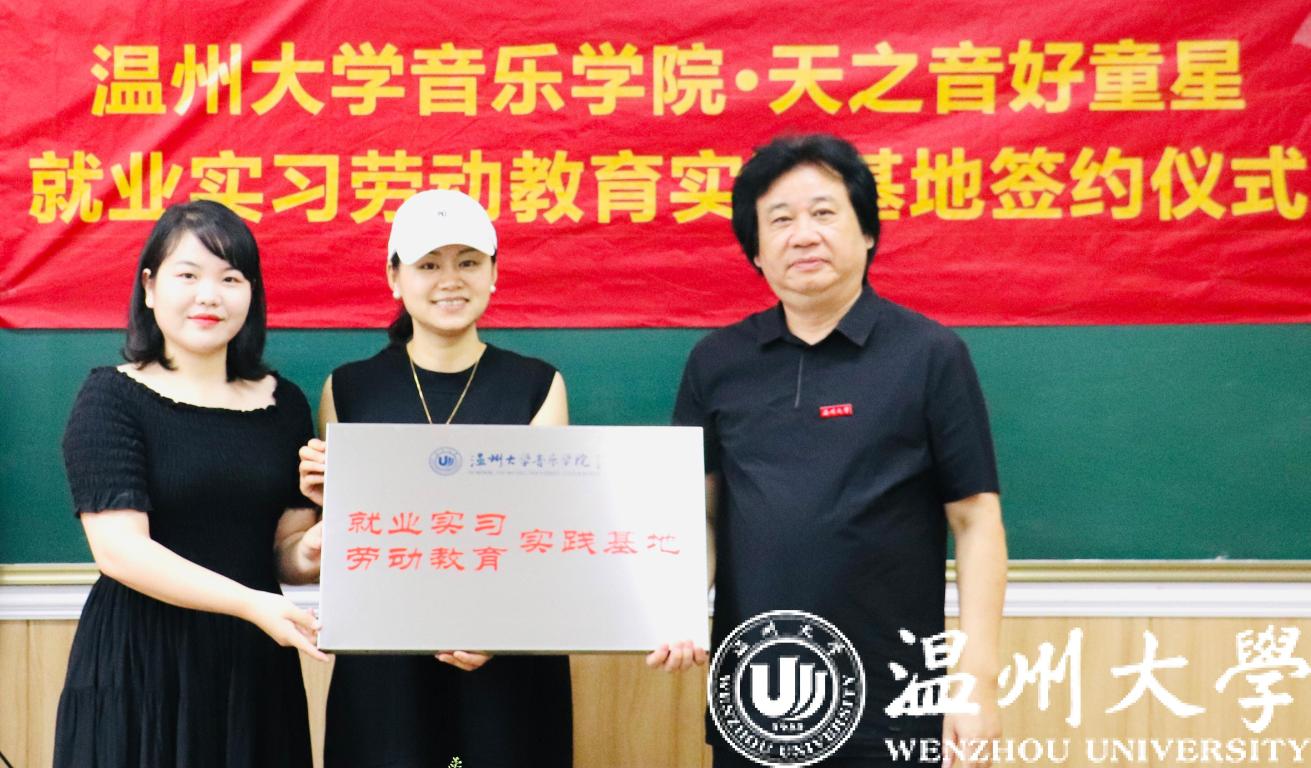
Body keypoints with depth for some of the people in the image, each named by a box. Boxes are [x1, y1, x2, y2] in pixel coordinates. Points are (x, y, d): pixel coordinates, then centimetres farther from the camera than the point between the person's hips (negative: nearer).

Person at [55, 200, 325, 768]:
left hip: (255, 663, 4)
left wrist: (306, 555, -14)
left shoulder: (283, 404, 6)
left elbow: (286, 545, 9)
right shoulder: (111, 398, -7)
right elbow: (119, 549, -16)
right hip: (141, 661, -4)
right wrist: (251, 604, -25)